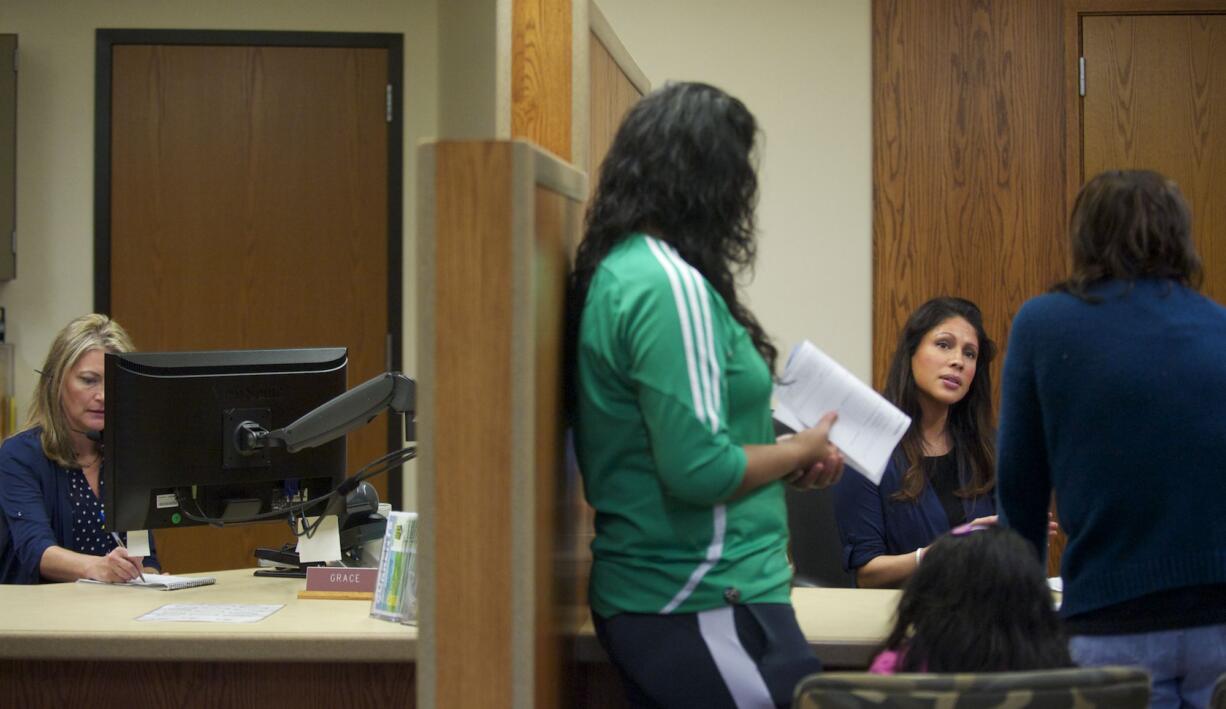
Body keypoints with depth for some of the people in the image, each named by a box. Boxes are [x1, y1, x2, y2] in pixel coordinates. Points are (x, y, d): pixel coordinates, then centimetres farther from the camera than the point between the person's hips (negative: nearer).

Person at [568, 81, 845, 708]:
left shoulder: (615, 270, 10)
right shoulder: (669, 284, -19)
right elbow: (698, 470, -23)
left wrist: (784, 459, 10)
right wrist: (801, 451, -7)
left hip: (645, 593, 10)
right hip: (704, 608, -10)